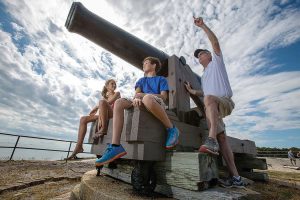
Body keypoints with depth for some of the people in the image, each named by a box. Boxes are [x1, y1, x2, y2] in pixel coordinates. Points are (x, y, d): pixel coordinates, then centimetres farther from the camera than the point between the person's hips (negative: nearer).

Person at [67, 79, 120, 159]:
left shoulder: (117, 93, 13)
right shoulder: (105, 97, 30)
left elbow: (109, 102, -6)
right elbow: (98, 106, 16)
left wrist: (97, 107, -2)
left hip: (113, 114, -6)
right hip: (103, 115, 6)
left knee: (102, 101, -33)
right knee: (83, 119, -7)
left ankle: (103, 129, -31)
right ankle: (79, 146, -11)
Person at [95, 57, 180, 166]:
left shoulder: (161, 79, 16)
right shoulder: (141, 80, 30)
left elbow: (163, 97, 1)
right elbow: (136, 94, 11)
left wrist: (144, 95, -11)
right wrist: (136, 98, -14)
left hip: (158, 105, -4)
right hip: (142, 104, 5)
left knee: (147, 99, -40)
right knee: (119, 102, -21)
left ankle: (171, 129, -20)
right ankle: (115, 146, -29)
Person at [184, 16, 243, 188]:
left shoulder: (216, 61, 17)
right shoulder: (204, 76, 33)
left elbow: (215, 42, 4)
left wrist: (203, 26, 3)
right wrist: (193, 92, 19)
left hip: (225, 101, -7)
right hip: (212, 108, 7)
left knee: (209, 99, -39)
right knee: (222, 137, -3)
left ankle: (212, 140, -48)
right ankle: (235, 177, -2)